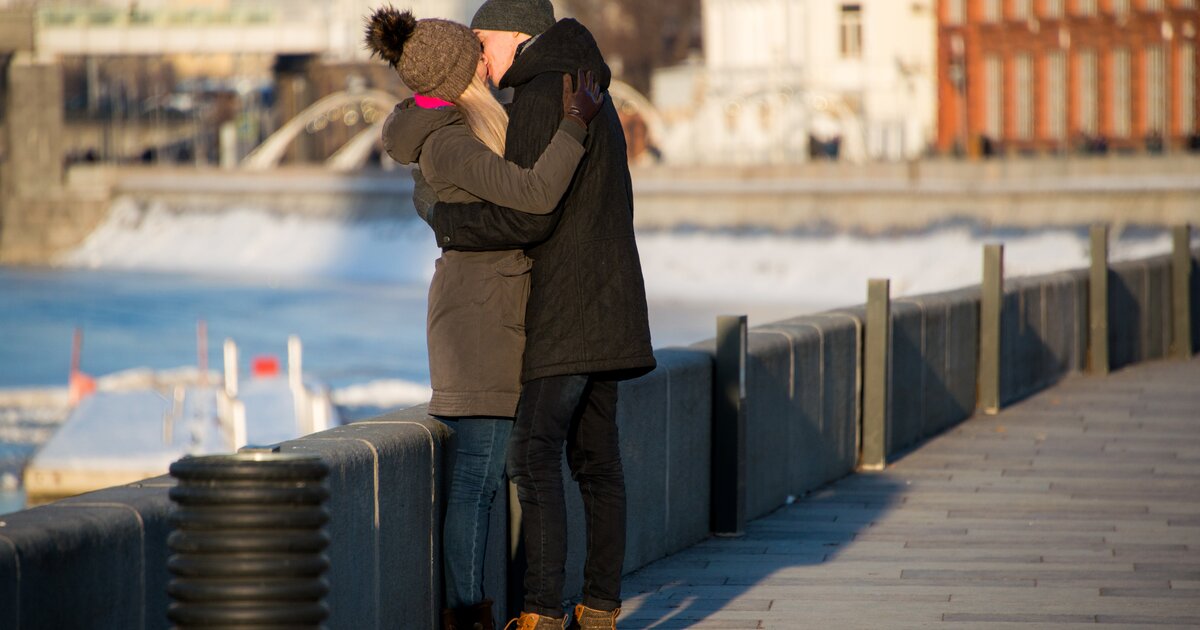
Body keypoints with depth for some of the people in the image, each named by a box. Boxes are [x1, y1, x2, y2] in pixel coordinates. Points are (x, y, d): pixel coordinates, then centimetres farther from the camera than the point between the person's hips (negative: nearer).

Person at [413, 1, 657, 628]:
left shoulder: (539, 98, -13)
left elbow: (529, 216, -19)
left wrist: (445, 219, -7)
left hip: (564, 315, -10)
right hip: (608, 310, 10)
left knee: (533, 457, -11)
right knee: (595, 458, 9)